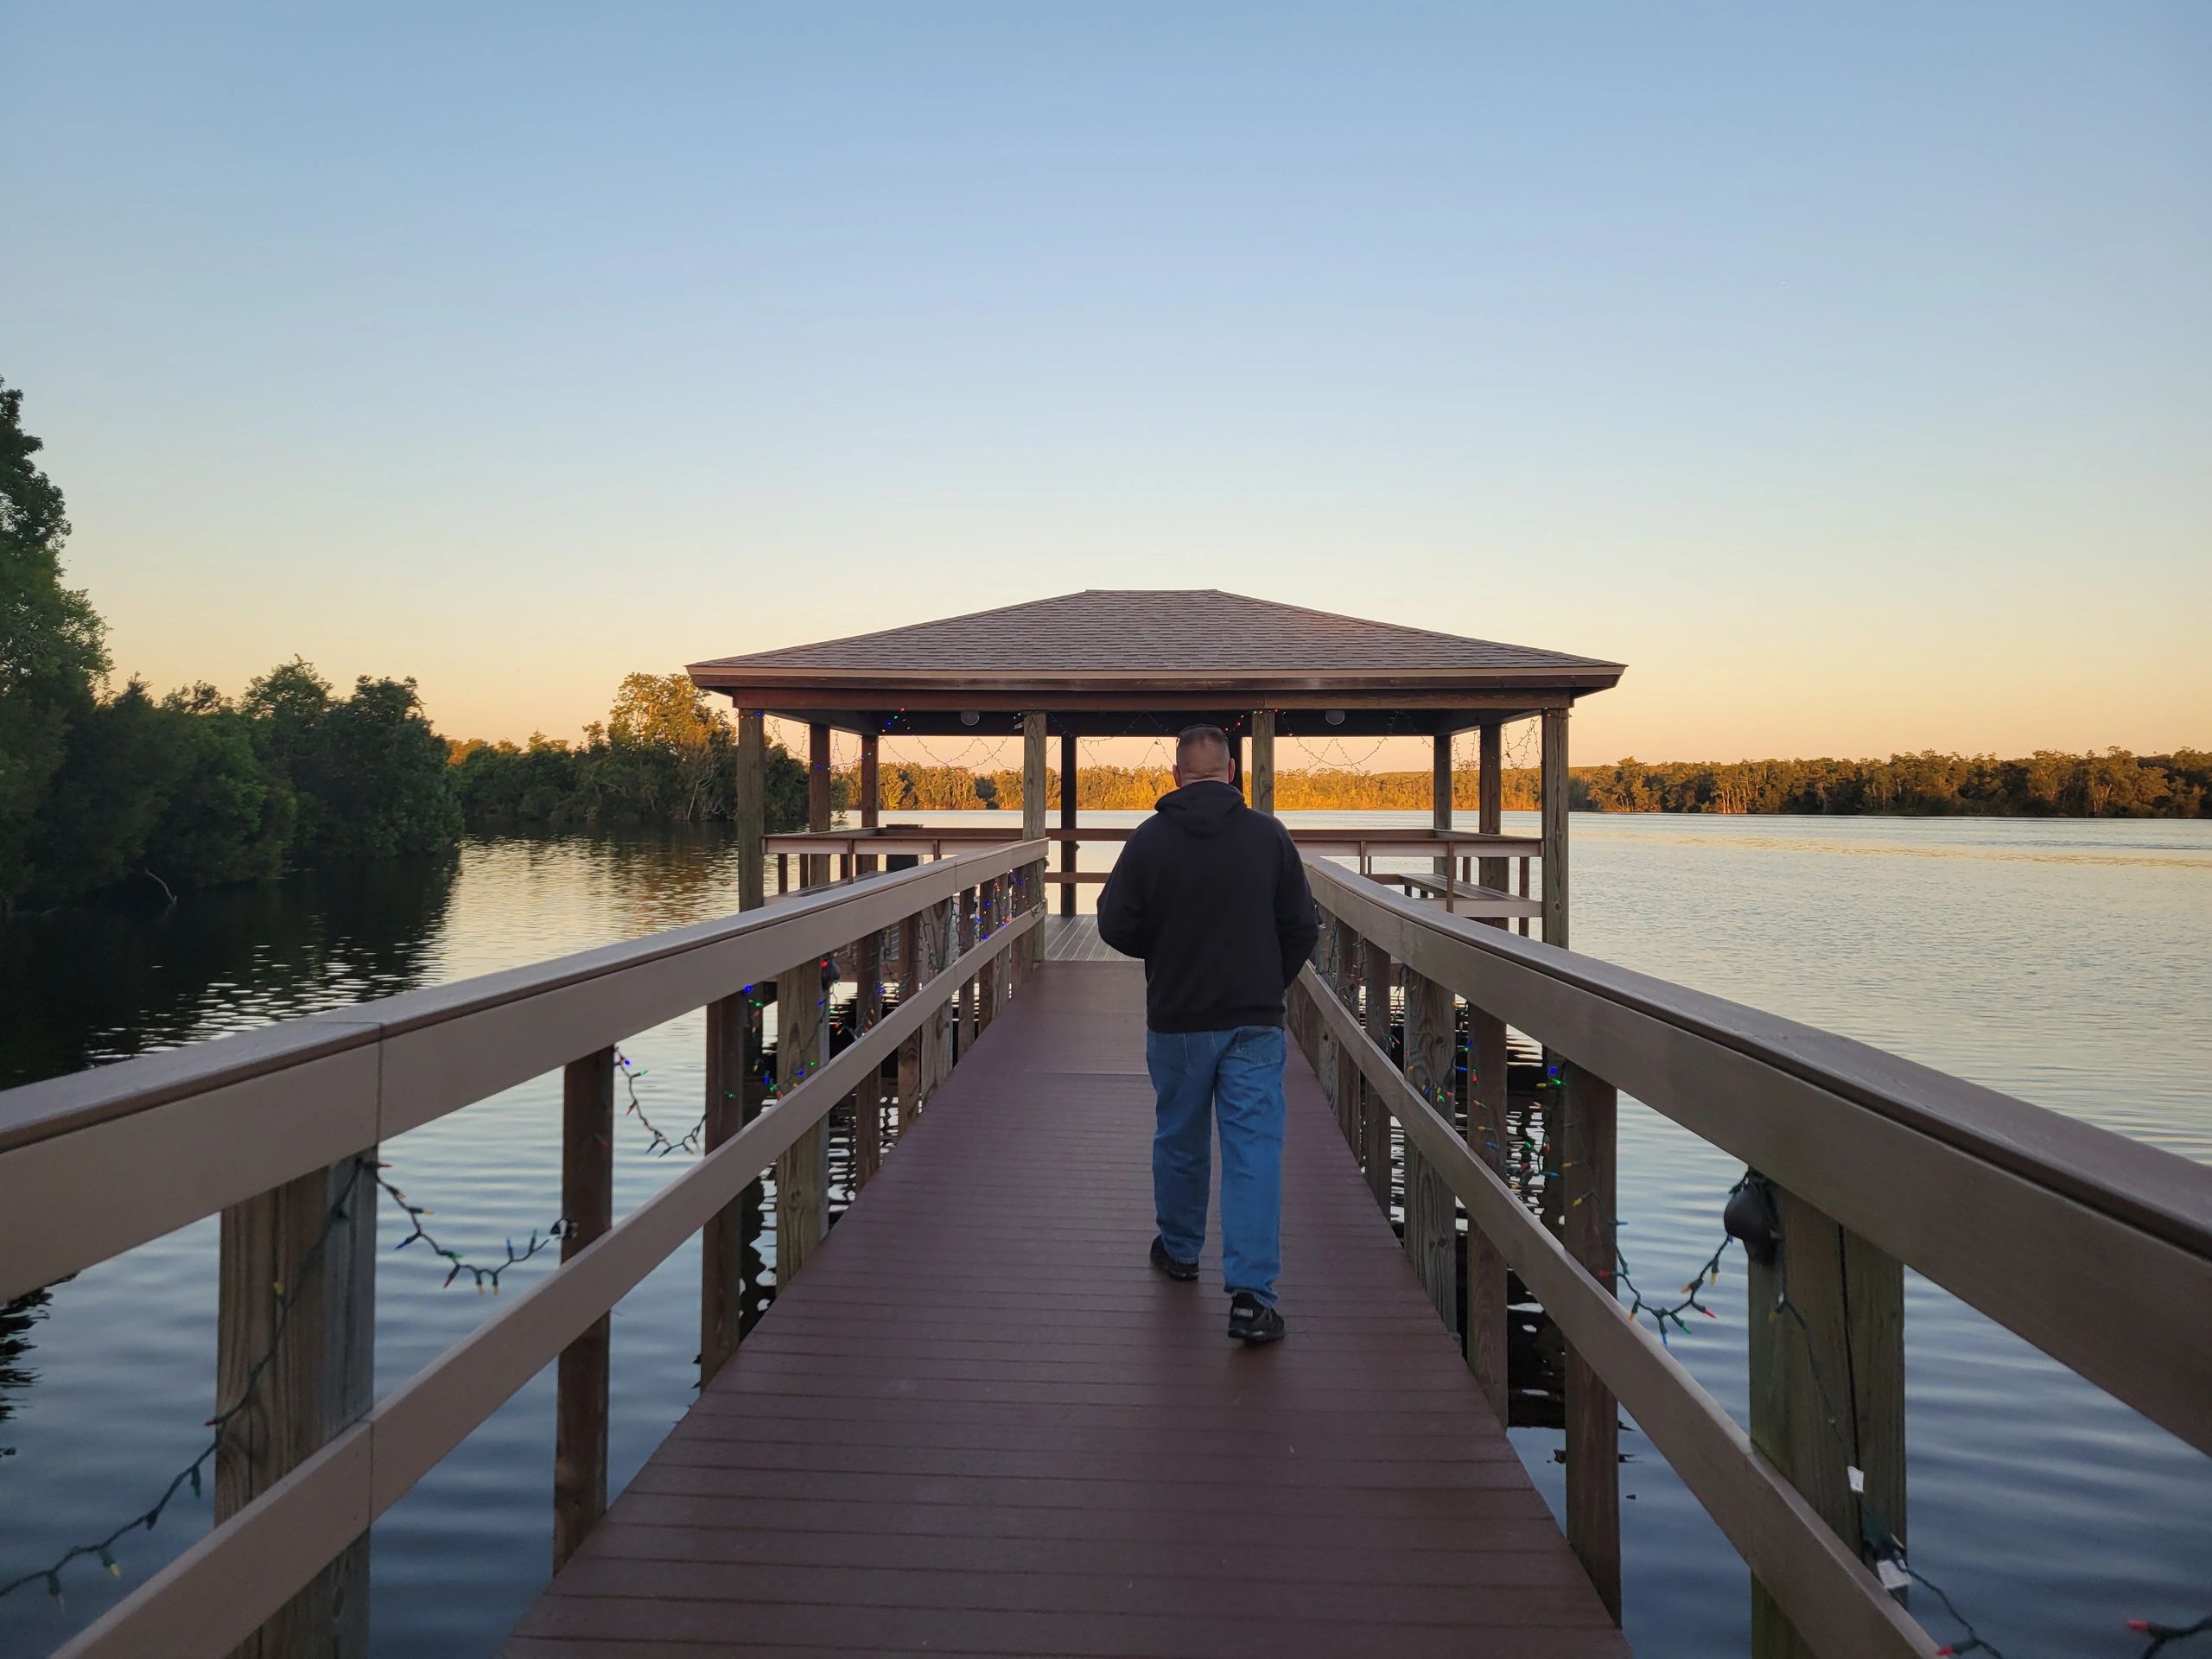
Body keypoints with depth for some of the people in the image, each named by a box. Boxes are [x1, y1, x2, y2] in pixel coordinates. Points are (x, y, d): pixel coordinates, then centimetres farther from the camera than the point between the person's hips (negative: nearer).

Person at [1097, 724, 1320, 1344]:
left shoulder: (1149, 838, -6)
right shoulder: (1268, 835, -4)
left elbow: (1116, 926, -4)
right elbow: (1303, 928, -1)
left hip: (1176, 1020, 1)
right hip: (1255, 1023, -1)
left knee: (1179, 1139, 19)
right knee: (1254, 1148, 0)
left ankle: (1180, 1249, 38)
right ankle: (1251, 1294, -7)